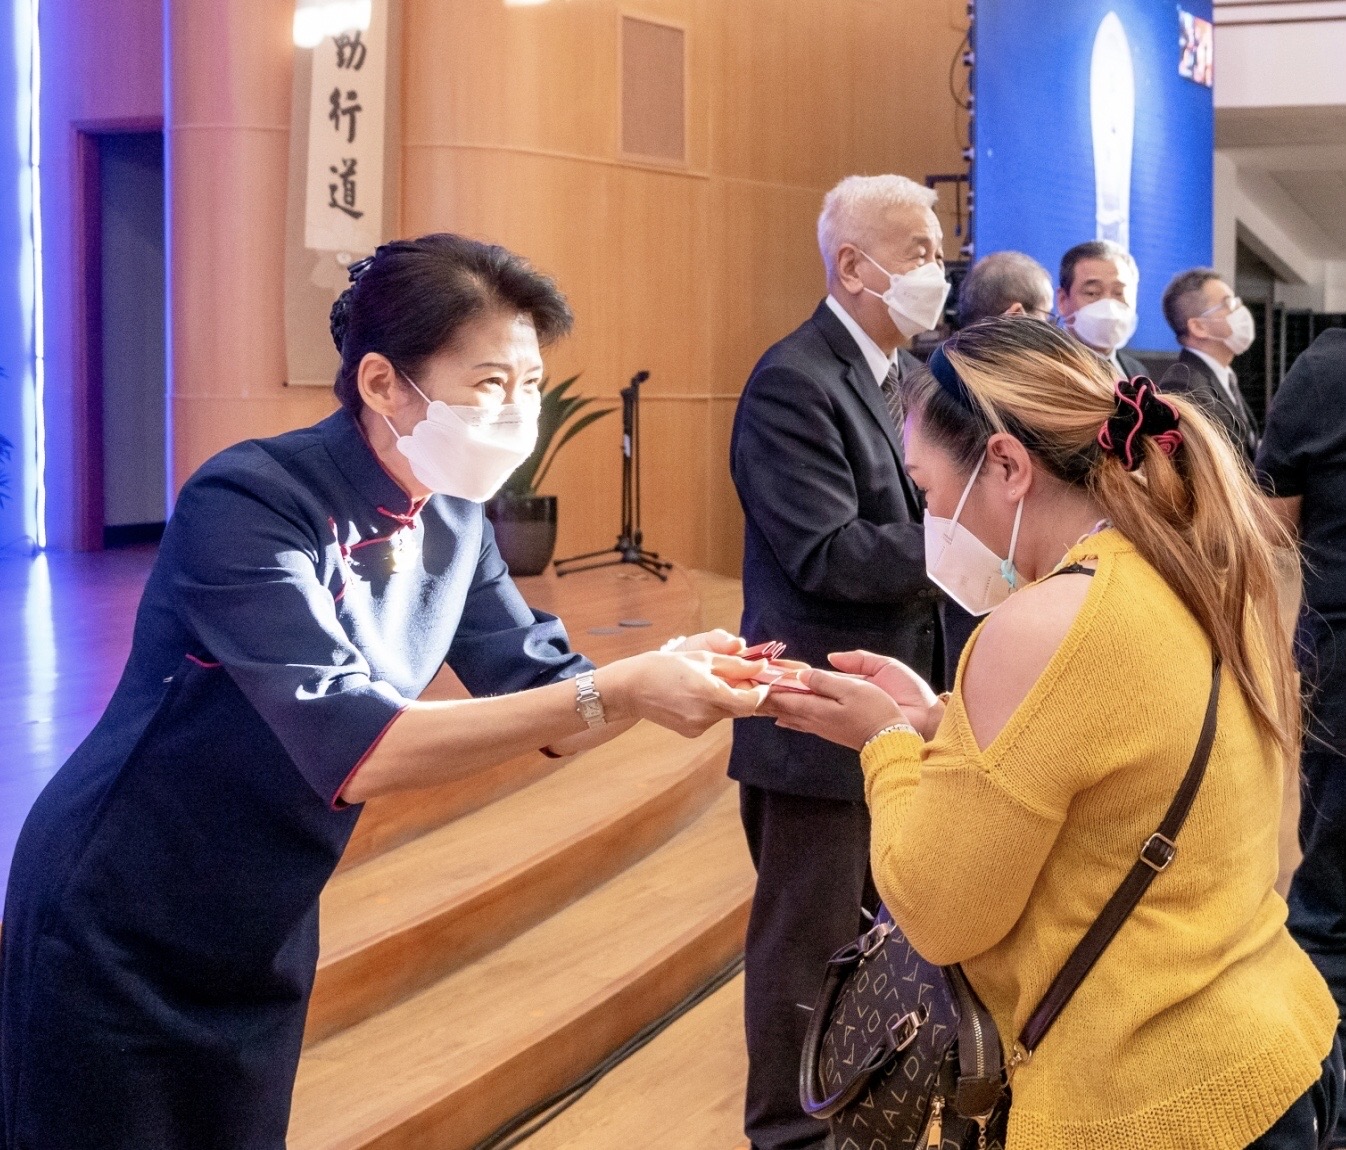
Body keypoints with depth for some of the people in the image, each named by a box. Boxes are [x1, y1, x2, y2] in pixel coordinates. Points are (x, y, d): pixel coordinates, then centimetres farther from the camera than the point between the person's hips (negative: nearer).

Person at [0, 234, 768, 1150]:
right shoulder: (247, 503, -27)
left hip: (263, 938, 7)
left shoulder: (455, 517, -3)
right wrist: (615, 693, -38)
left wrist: (663, 677, -23)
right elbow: (351, 751, -35)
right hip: (117, 935, -6)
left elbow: (545, 700, -2)